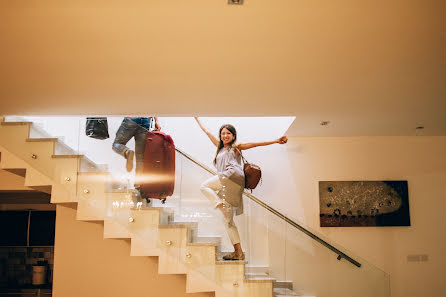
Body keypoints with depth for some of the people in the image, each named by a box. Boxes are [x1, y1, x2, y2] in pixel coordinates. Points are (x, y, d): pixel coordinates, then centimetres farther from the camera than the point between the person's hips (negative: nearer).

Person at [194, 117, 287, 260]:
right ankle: (238, 252, 1)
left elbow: (256, 144, 7)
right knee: (228, 221, 1)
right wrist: (197, 118, 43)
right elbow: (207, 131, 37)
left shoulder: (236, 147, 15)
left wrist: (276, 141, 0)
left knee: (204, 186, -17)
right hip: (226, 187, 7)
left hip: (233, 176, -7)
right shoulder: (220, 147, 30)